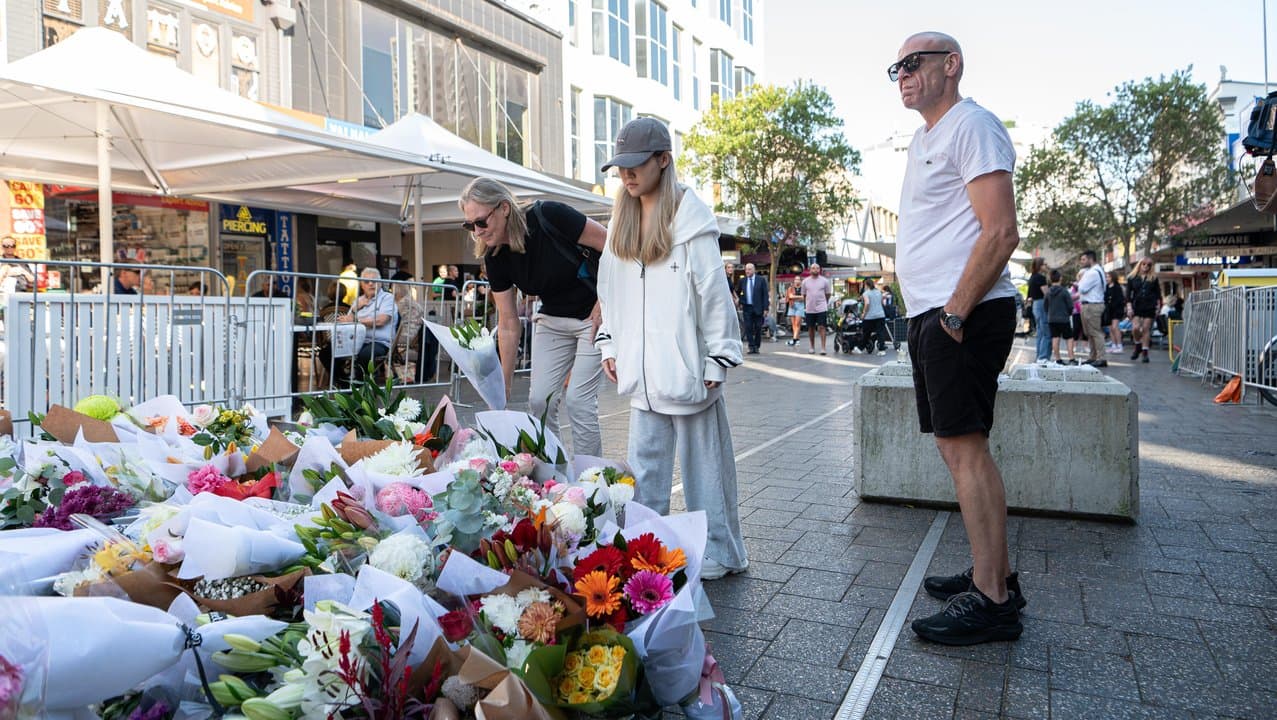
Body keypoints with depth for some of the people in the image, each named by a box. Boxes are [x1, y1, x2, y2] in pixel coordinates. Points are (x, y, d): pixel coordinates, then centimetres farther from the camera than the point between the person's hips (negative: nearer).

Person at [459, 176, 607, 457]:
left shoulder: (549, 216, -25)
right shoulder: (495, 258, -9)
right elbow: (509, 326, -4)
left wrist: (603, 305, -17)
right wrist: (504, 386, -3)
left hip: (596, 315, -5)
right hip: (552, 320, 5)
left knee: (577, 398, -10)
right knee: (539, 399, -2)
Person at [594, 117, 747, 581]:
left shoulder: (690, 217, -8)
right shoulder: (623, 221, 13)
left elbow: (714, 291, -10)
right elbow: (611, 289, 18)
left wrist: (717, 360, -11)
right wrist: (610, 346, 12)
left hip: (686, 366, -6)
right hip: (643, 370, 6)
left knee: (703, 464, 4)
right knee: (644, 469, 10)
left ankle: (718, 554, 17)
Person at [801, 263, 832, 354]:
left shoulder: (824, 281, 1)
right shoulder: (805, 281, 4)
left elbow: (828, 294, 9)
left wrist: (824, 303, 10)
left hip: (821, 308, -2)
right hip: (809, 309, 2)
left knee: (822, 327, -8)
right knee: (811, 328, 9)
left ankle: (823, 348, -8)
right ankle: (812, 347, 20)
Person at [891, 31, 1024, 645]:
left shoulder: (971, 125, -6)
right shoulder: (923, 140, 23)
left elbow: (1001, 233, -17)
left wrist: (954, 314, -19)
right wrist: (928, 318, 15)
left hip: (964, 315, -10)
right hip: (932, 316, 10)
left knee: (964, 445, -10)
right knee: (958, 446, 12)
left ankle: (991, 601, -3)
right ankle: (996, 573, 22)